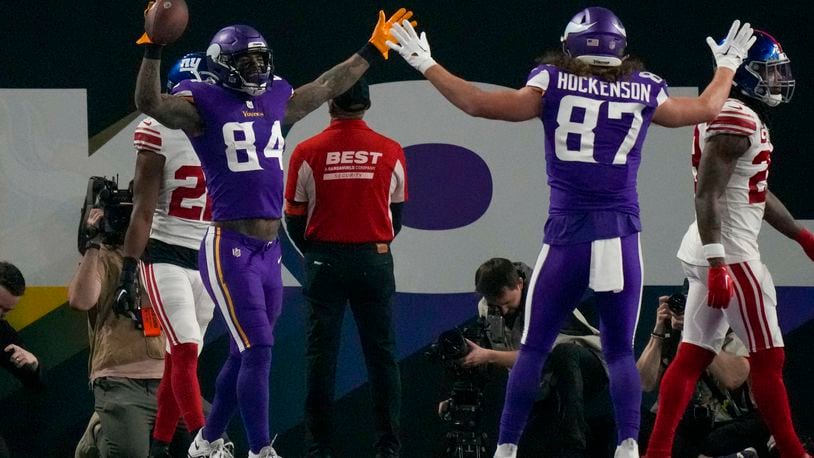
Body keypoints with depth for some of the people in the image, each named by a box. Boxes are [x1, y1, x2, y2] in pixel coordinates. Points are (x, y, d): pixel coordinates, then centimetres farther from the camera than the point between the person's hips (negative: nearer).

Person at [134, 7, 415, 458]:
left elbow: (327, 87, 29)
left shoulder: (276, 100, 14)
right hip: (230, 250, -7)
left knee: (244, 354, 15)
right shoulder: (205, 105, -5)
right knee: (258, 350, -12)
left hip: (268, 251, 8)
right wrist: (153, 47, -33)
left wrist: (372, 50, 35)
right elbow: (150, 104, -21)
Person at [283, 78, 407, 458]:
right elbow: (397, 216, 10)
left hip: (324, 262, -1)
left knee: (321, 355, 3)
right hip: (375, 262, 1)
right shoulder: (390, 152, 0)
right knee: (382, 354, 5)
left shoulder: (308, 153, -4)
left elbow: (294, 219, 1)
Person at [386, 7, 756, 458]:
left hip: (568, 235, -1)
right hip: (621, 238, 1)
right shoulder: (644, 91, 5)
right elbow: (707, 108, 21)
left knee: (533, 348, 8)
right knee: (620, 351, 10)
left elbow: (479, 103, -2)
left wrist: (426, 65, 10)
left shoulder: (553, 83, -2)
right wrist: (727, 67, 40)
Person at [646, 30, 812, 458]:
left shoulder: (740, 118, 17)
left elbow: (758, 194, 26)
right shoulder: (735, 120, -16)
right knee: (768, 358, -3)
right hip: (730, 252, -10)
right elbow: (707, 195, -22)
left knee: (692, 356, 8)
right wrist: (718, 264, -27)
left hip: (713, 252, 10)